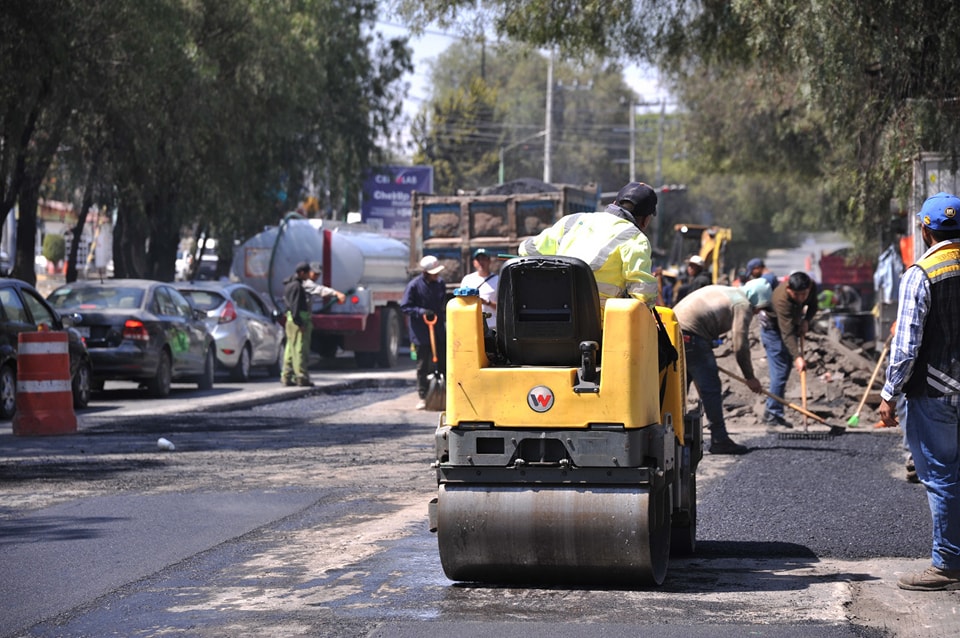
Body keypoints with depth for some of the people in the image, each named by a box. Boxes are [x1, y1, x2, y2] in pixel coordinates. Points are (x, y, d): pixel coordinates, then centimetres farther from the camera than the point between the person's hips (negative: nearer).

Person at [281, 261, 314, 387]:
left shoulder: (292, 284, 19)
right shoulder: (296, 286, -14)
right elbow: (295, 306, -20)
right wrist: (299, 323, -22)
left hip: (292, 320, 11)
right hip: (298, 321, -11)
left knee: (291, 350, 12)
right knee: (300, 349, -9)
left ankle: (287, 377, 15)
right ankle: (302, 377, -10)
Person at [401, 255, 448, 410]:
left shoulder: (440, 284, 5)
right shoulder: (414, 286, -11)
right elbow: (404, 307, -9)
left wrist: (444, 319, 13)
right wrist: (421, 312, -23)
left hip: (439, 331, 5)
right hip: (421, 332, -4)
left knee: (443, 364, 7)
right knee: (423, 365, 3)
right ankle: (423, 397, 10)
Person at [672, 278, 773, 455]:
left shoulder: (724, 292, 27)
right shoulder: (743, 305, 0)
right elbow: (740, 347, -5)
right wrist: (750, 377, 5)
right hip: (692, 336, -9)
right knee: (711, 389, -3)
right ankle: (719, 440, -2)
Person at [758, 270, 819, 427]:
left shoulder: (812, 286, -20)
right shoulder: (782, 300, -40)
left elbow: (813, 306, 3)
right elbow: (787, 333, -43)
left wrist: (806, 320, -17)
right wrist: (797, 357, -51)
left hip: (793, 324, 7)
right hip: (773, 328, -7)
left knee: (786, 368, 10)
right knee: (780, 371, -15)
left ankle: (771, 412, 18)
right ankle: (773, 413, -11)